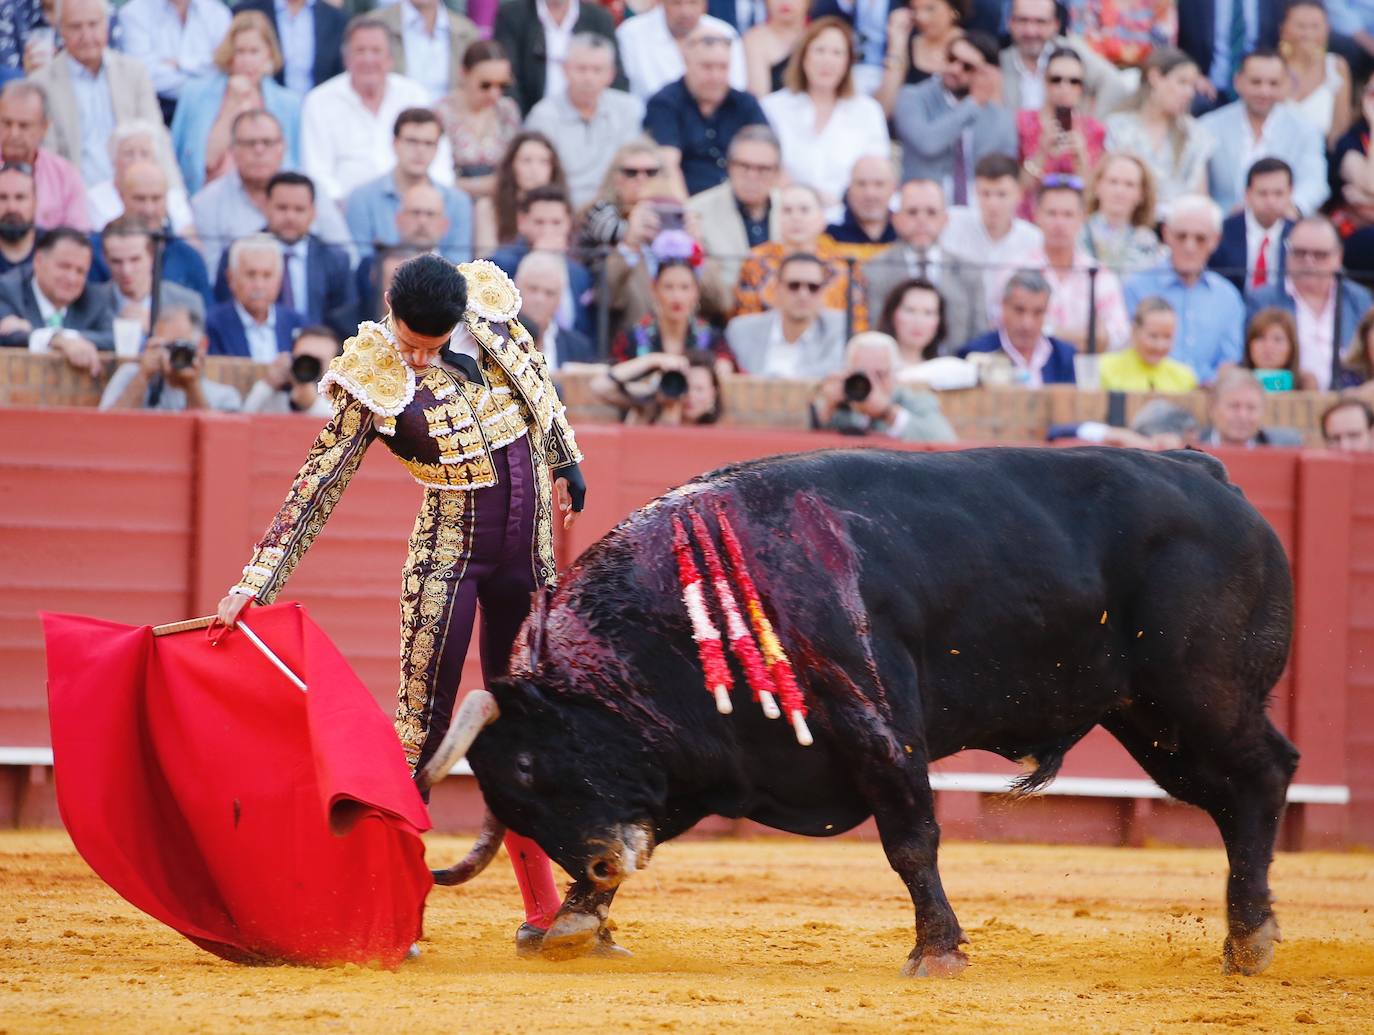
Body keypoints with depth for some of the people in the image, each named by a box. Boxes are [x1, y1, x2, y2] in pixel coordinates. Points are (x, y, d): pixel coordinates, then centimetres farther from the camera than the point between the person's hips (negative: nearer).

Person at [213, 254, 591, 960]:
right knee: (423, 723, -8)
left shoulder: (490, 302, -6)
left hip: (529, 549, 4)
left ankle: (543, 911, 17)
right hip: (448, 551, -4)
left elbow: (535, 380, 15)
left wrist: (564, 462, 24)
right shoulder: (373, 378, -17)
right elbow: (316, 488, -17)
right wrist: (255, 585, -22)